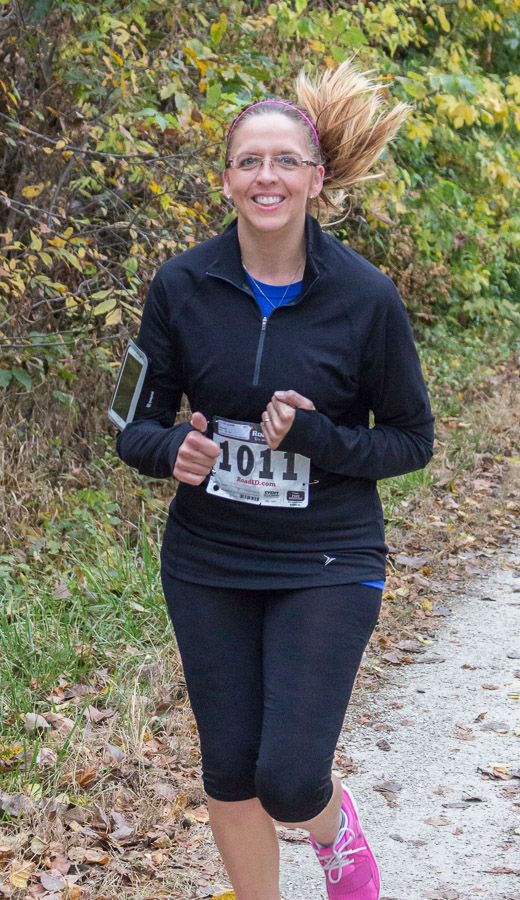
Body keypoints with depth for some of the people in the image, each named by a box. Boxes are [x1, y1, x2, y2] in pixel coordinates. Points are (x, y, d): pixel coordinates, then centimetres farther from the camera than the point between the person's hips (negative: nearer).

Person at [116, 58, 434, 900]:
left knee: (288, 782, -9)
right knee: (230, 769, 11)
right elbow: (138, 421, 3)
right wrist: (171, 451, -21)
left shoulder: (365, 297, -11)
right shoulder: (182, 286, -5)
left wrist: (317, 437, -20)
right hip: (208, 562, 3)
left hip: (326, 565, -2)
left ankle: (335, 824, 29)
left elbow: (412, 439, -2)